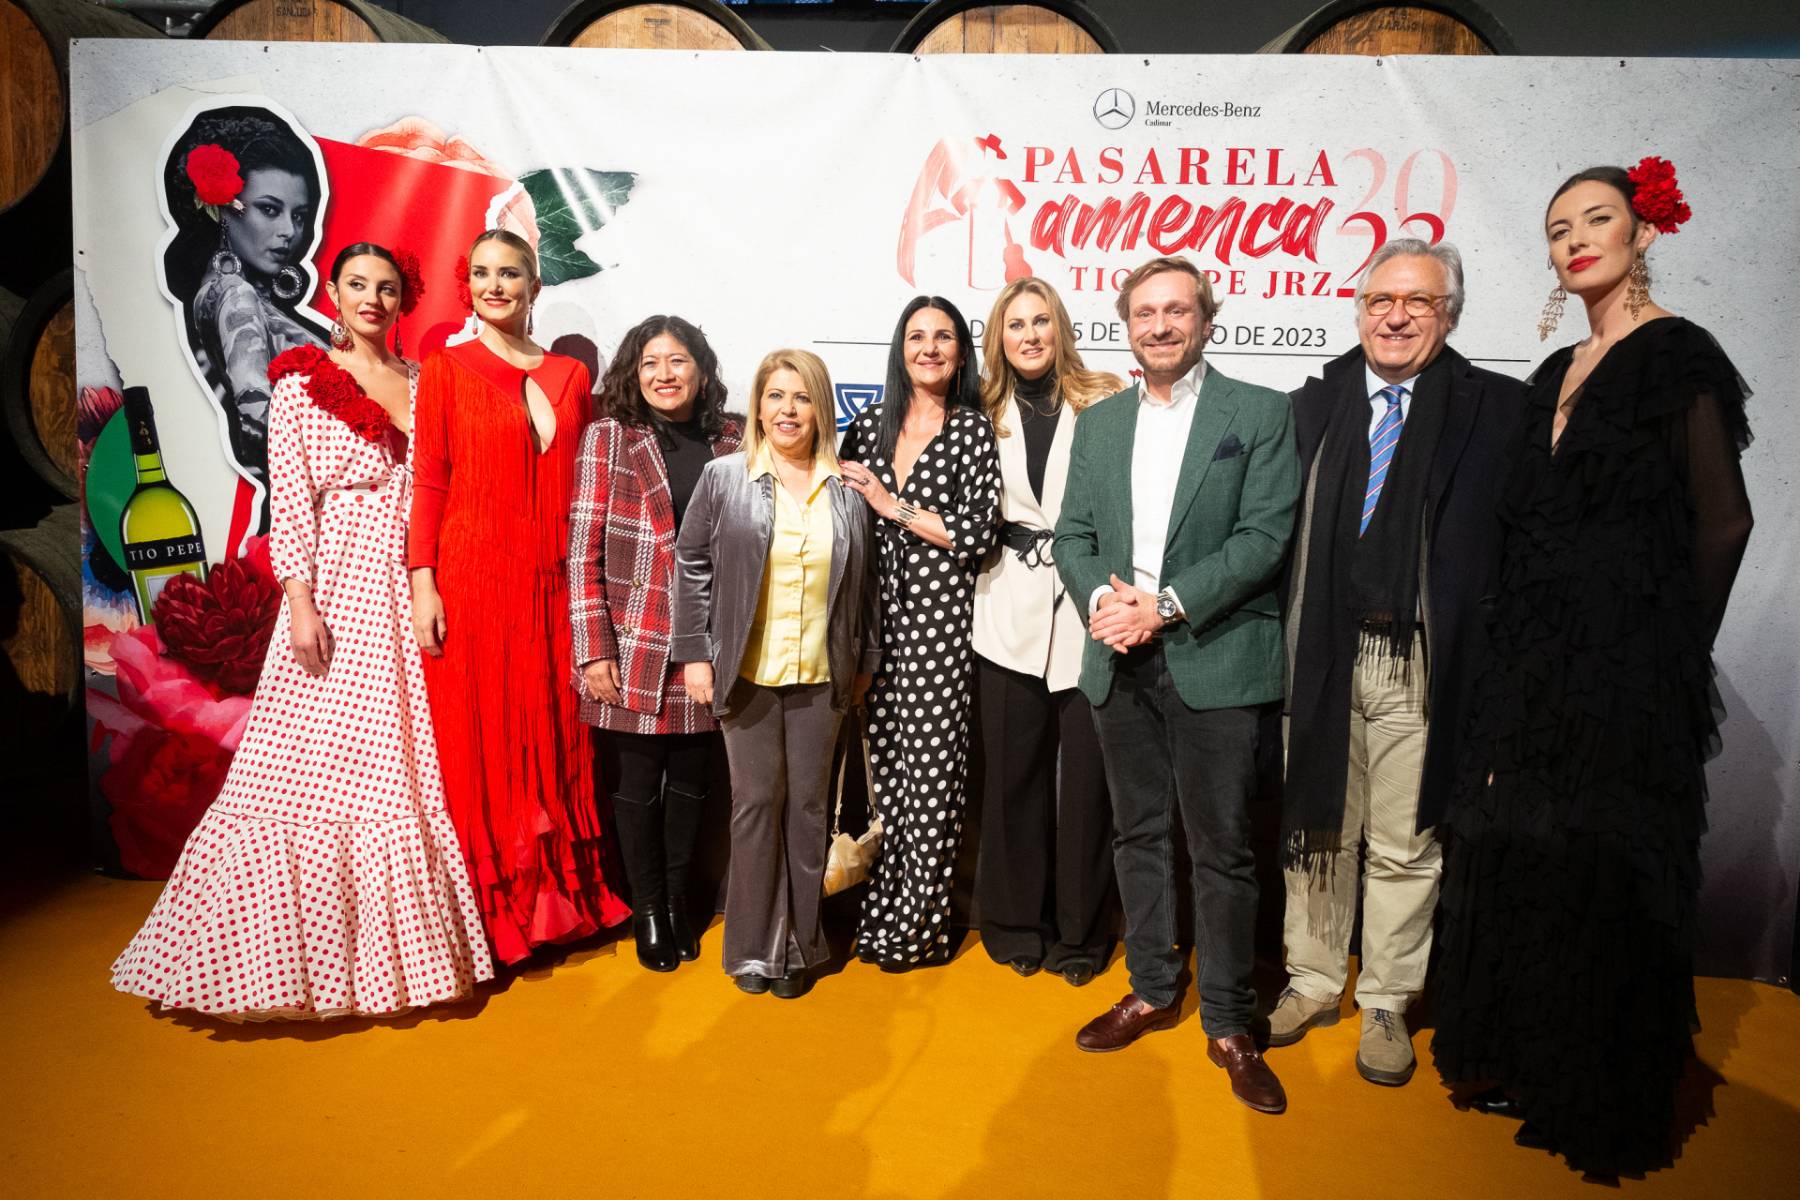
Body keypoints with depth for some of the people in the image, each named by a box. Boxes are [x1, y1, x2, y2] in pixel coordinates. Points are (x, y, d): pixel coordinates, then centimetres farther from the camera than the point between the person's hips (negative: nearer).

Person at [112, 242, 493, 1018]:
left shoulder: (420, 381, 13)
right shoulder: (301, 380, 1)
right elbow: (290, 498, -5)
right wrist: (299, 601, -13)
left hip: (410, 588, 4)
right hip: (336, 585, -4)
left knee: (412, 764, 8)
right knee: (313, 765, 0)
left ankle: (417, 936, 21)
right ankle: (307, 952, 14)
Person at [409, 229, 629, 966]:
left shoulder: (571, 375, 12)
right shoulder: (446, 368, 3)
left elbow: (583, 488, 12)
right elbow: (429, 481, -2)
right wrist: (424, 585, -9)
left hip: (551, 584, 3)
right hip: (471, 579, -3)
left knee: (555, 736, 8)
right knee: (478, 738, 1)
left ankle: (559, 898, 22)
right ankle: (489, 914, 14)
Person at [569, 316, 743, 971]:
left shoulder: (732, 441, 5)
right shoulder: (609, 437, -2)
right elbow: (584, 551, -5)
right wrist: (594, 651, -9)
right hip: (634, 645, -2)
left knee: (691, 780, 13)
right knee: (637, 782, 8)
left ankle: (678, 898, 32)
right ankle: (647, 908, 27)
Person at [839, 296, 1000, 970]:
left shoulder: (973, 431, 0)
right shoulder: (869, 424, 11)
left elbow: (980, 535, -9)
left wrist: (894, 506, -9)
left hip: (939, 618, -4)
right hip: (876, 618, 4)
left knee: (931, 772, -2)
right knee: (882, 767, 8)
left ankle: (919, 926, 12)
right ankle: (882, 910, 22)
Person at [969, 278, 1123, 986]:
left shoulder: (1106, 403, 0)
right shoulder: (988, 416, 11)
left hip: (1089, 611, -2)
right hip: (1010, 614, 3)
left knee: (1087, 774, 3)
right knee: (1011, 772, 8)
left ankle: (1080, 932, 21)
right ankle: (1016, 923, 25)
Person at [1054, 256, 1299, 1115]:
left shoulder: (1261, 414, 0)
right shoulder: (1098, 422, 14)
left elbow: (1264, 536, -9)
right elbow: (1072, 535, 10)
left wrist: (1165, 605, -17)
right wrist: (1100, 596, -10)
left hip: (1214, 662, -4)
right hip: (1119, 661, 4)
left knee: (1221, 847, 2)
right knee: (1138, 833, 14)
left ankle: (1228, 1023, 18)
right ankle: (1152, 990, 30)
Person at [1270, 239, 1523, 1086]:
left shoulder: (1496, 409, 0)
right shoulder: (1315, 404, 8)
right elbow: (1284, 532, 6)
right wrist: (1287, 645, -1)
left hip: (1423, 664, -2)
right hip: (1322, 654, 3)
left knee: (1405, 845, 9)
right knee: (1316, 829, 14)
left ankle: (1385, 1003, 28)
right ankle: (1313, 982, 32)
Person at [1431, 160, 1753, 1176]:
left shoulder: (1676, 354, -8)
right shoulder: (1558, 375, 14)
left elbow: (1722, 520, -11)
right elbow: (1531, 528, 13)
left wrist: (1669, 650, -5)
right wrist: (1521, 661, 6)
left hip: (1627, 671, -7)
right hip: (1538, 664, 7)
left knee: (1603, 873, 4)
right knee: (1524, 857, 13)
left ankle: (1609, 1103, 25)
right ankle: (1528, 1064, 32)